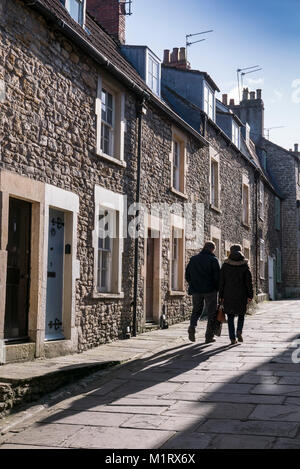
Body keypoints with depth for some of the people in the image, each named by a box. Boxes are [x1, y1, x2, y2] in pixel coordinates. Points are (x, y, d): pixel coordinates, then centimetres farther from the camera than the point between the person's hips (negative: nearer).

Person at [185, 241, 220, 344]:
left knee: (196, 310, 17)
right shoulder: (213, 260, -7)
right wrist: (218, 289, 1)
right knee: (211, 313, 6)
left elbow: (187, 275, 11)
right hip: (210, 290, -4)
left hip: (196, 290, 4)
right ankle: (209, 337, 6)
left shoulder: (193, 259, 7)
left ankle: (192, 327, -8)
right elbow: (217, 277, -10)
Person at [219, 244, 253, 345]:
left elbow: (221, 281, 0)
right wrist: (250, 295, -1)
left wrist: (221, 296, 5)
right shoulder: (244, 265, -2)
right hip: (241, 295, 0)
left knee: (230, 317, 8)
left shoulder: (225, 265, 0)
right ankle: (239, 331, -6)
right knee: (241, 314, 17)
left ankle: (233, 338, 2)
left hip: (228, 295, 0)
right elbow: (249, 281, -5)